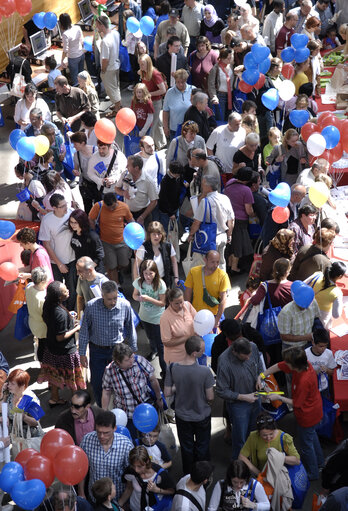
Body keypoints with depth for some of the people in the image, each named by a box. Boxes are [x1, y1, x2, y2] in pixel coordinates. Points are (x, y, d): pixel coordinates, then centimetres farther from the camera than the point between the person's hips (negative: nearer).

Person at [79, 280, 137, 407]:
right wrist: (82, 353, -3)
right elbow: (84, 331, -6)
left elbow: (130, 329, 0)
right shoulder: (91, 306, -19)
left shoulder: (125, 305, -16)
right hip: (97, 351, 0)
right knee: (97, 383, 8)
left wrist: (133, 350, 8)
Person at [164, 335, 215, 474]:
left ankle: (188, 475, 43)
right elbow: (210, 397, -19)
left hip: (182, 415, 2)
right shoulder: (205, 371, -31)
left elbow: (167, 393, -12)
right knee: (202, 447, 23)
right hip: (202, 415, -2)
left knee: (186, 447, 25)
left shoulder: (173, 368, -22)